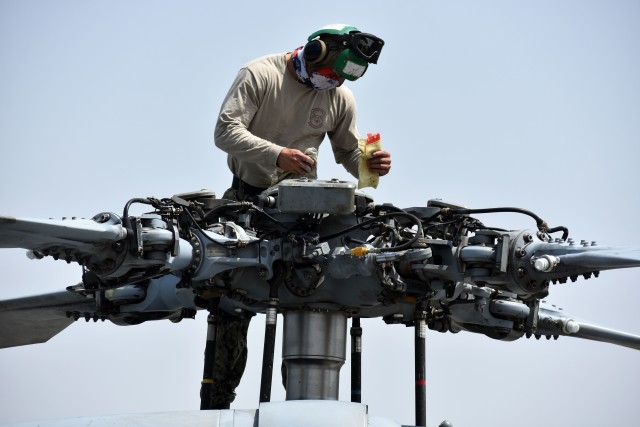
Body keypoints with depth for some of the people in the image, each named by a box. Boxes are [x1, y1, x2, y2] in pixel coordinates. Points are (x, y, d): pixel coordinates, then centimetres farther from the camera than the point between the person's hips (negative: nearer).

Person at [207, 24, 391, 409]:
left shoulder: (341, 98, 6)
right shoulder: (259, 74, -7)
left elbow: (349, 153, 12)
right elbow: (226, 131, -16)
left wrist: (370, 165, -12)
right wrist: (277, 154, -31)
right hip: (247, 197, -3)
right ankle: (218, 400, 9)